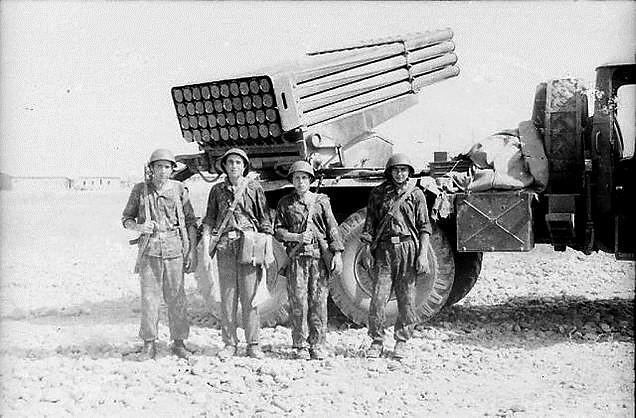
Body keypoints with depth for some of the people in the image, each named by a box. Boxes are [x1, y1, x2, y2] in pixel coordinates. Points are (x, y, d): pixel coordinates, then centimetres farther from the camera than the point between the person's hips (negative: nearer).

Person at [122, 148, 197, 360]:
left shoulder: (179, 189, 5)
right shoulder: (140, 190, 5)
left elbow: (191, 221, 8)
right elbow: (126, 219, 11)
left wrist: (191, 250, 2)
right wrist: (139, 227, -10)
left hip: (175, 247, 0)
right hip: (149, 248, 0)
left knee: (176, 296, 2)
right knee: (149, 296, -1)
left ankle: (179, 341, 12)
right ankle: (149, 343, 8)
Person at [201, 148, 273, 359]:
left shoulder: (254, 188, 5)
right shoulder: (217, 190, 10)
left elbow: (265, 222, 6)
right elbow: (208, 222, 10)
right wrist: (206, 252, 2)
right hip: (224, 246, 2)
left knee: (249, 296, -1)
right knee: (227, 297, 3)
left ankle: (253, 344, 6)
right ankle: (229, 343, 11)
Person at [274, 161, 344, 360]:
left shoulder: (321, 201, 11)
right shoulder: (285, 203, 11)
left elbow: (332, 228, 7)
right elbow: (278, 231, 8)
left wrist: (337, 253, -2)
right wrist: (297, 237, -8)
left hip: (319, 256, 0)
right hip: (296, 256, 0)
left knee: (319, 301, -2)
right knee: (298, 302, -4)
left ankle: (317, 346, 5)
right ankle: (299, 346, 4)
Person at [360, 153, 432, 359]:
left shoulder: (416, 194, 6)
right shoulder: (377, 193, 9)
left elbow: (424, 227, 4)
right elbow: (369, 225, 10)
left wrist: (423, 254, -4)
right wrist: (367, 252, 4)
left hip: (408, 248, -1)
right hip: (384, 249, 1)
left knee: (406, 298, 3)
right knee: (378, 297, -4)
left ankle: (401, 341, 15)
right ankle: (376, 342, 7)